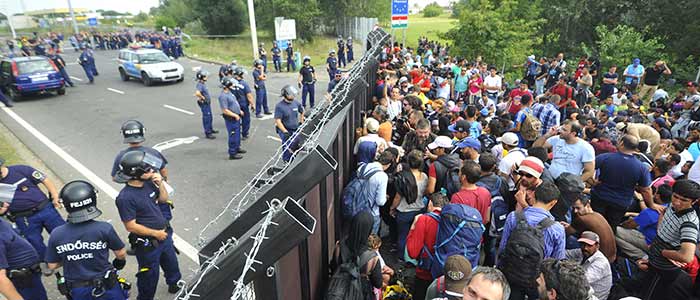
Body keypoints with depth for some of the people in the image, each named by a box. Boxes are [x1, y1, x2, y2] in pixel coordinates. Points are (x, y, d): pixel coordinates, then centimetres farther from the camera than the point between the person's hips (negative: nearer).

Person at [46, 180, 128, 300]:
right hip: (106, 286, -2)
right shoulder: (104, 228, -25)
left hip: (77, 290, 3)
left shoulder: (56, 234, -16)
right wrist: (120, 262, 12)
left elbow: (52, 266, -2)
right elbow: (121, 254, -10)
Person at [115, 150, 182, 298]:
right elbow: (131, 226, -23)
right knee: (149, 276, 14)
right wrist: (156, 233, -17)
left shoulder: (148, 183, -7)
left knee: (171, 263, 29)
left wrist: (160, 183, -10)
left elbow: (163, 199, 8)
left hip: (164, 235, 7)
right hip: (147, 244, -7)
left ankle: (174, 285, 56)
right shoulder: (125, 197, -28)